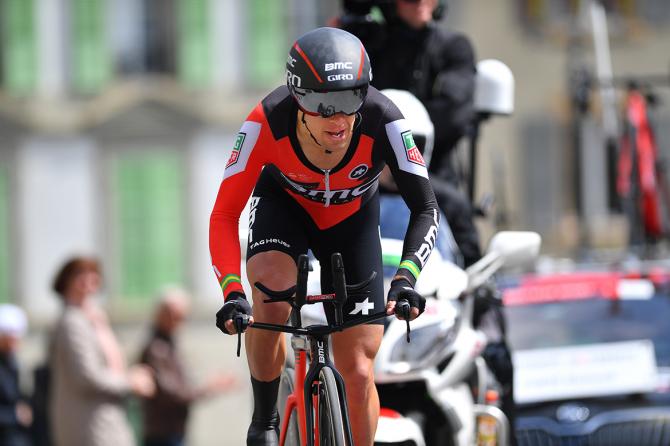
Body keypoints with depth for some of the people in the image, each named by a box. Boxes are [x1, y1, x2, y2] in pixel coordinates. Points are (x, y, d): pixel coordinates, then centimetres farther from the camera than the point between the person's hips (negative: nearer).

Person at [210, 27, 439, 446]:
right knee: (270, 304, -31)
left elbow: (425, 207, -30)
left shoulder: (382, 121, -36)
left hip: (351, 218, 1)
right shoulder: (267, 123, -36)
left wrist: (406, 277, -46)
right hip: (283, 204, -1)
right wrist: (232, 291, -46)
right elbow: (224, 215, -32)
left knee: (358, 372, -4)